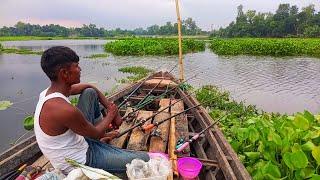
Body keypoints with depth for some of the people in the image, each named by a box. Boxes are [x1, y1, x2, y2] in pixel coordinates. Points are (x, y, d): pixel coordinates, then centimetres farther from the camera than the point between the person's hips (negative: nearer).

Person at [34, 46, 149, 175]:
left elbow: (90, 87, 6)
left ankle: (103, 135, 23)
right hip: (79, 163, -8)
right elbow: (96, 134, -18)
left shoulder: (50, 91, -7)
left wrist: (112, 109, 3)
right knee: (144, 159, -11)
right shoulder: (66, 110, -35)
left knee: (89, 93, 8)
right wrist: (111, 115, -1)